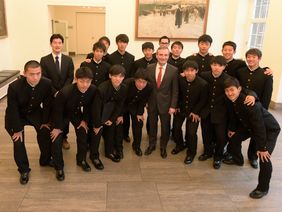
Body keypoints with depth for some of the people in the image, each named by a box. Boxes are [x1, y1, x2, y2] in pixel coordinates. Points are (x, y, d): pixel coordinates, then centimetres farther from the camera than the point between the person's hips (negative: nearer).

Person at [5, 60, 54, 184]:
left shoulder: (47, 83, -25)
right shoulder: (14, 87, -34)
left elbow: (47, 104, -10)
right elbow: (12, 110, -23)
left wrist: (45, 122, -4)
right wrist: (18, 129, -15)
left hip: (35, 112, 3)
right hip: (16, 115, -3)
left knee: (45, 132, -2)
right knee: (18, 141, -8)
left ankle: (45, 160, 24)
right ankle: (24, 170, 13)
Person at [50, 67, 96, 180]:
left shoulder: (93, 90, -26)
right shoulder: (65, 92, -39)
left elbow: (89, 106, -5)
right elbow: (57, 109, -23)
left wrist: (85, 120, -4)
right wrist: (57, 127, -14)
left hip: (77, 113, 4)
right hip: (62, 114, -3)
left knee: (83, 135, 3)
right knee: (56, 141, -9)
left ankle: (81, 160, 30)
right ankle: (59, 167, 15)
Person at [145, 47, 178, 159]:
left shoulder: (173, 70, -9)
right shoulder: (149, 68, -3)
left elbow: (175, 90, -7)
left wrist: (173, 106, -10)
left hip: (165, 103, -1)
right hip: (152, 102, 2)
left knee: (165, 127, 12)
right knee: (152, 125, 17)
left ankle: (163, 147, 33)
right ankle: (151, 145, 37)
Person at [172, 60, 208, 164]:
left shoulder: (203, 84, -23)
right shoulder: (180, 79, -14)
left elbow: (203, 100, -11)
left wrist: (195, 112, -11)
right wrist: (177, 106, 1)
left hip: (194, 111, -3)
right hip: (181, 108, 4)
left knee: (191, 132, -9)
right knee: (176, 127, 7)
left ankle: (191, 152, 18)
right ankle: (180, 145, 37)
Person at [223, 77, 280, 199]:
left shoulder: (250, 103, -37)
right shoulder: (232, 101, -14)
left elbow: (259, 126, -33)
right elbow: (233, 115, 6)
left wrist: (262, 147, -28)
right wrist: (232, 129, 16)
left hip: (269, 129, -8)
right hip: (249, 126, 8)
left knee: (264, 157, -20)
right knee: (234, 137, 15)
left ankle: (263, 188, -1)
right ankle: (237, 160, 43)